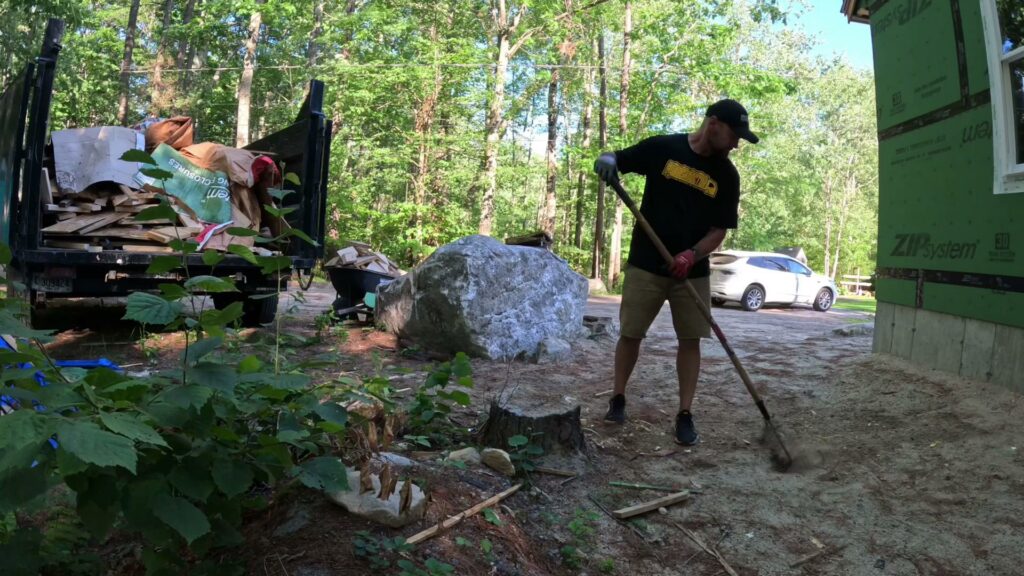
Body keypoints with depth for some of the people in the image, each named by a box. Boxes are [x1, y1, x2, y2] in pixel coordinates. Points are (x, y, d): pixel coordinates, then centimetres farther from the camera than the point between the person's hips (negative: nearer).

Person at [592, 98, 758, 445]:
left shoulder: (727, 175, 1)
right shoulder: (662, 148, -5)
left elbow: (719, 230, 0)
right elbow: (617, 160, 4)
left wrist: (692, 254, -19)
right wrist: (607, 161, -22)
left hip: (693, 271, 2)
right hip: (645, 264, -2)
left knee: (690, 339, 1)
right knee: (630, 333, 4)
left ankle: (685, 416, 10)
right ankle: (617, 400, 23)